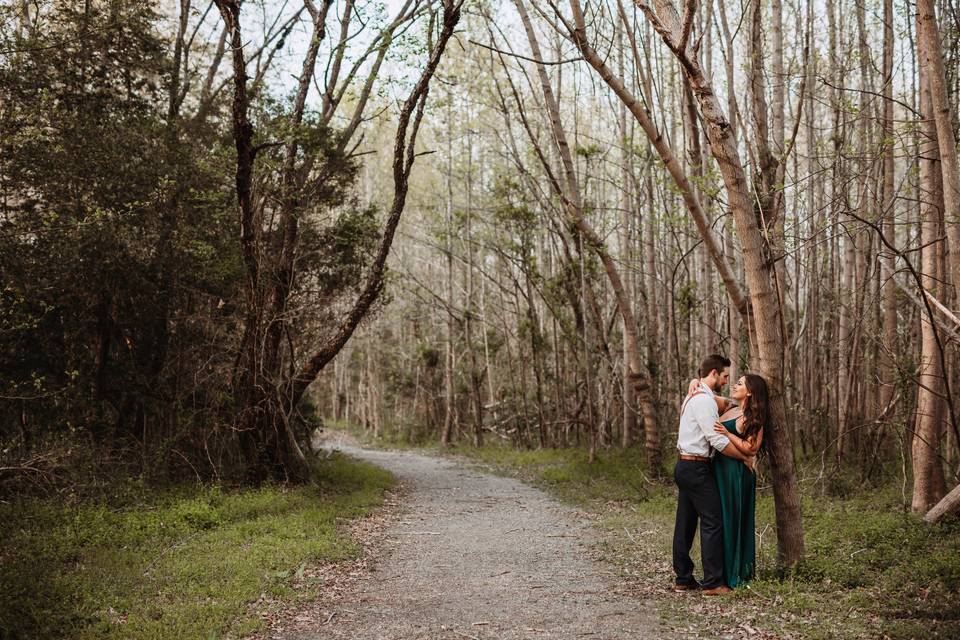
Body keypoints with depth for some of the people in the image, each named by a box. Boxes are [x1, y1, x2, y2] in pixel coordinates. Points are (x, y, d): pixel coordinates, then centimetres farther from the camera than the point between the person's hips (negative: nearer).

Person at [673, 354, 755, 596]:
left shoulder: (693, 396, 18)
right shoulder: (704, 399, -15)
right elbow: (718, 441, -19)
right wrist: (746, 458, -9)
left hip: (685, 466, 10)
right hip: (697, 468, -10)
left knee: (685, 523, 11)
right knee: (712, 522, -7)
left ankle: (683, 579, 16)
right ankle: (713, 583, -5)